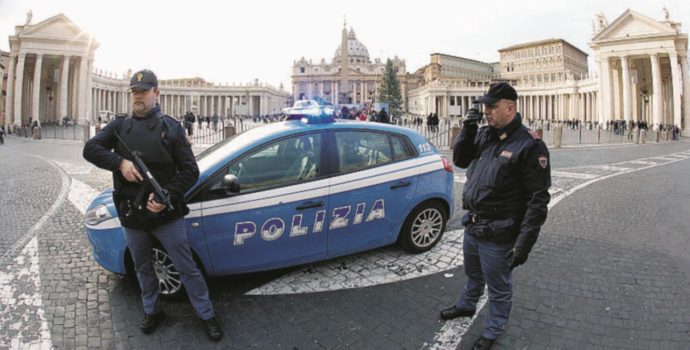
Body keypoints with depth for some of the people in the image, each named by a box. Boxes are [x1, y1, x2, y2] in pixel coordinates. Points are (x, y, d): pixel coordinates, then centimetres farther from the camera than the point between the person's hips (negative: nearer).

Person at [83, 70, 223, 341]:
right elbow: (90, 149, 0)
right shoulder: (120, 125, 7)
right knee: (143, 270, 20)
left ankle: (207, 316, 18)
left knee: (187, 268, 4)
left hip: (166, 214, -3)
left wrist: (167, 196, -21)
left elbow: (190, 171, -7)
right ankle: (152, 312, 41)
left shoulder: (171, 127, -3)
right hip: (131, 217, 4)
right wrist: (120, 163, -18)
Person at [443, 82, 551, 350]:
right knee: (473, 274, 30)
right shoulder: (484, 134, 3)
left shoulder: (529, 145, -18)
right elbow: (460, 160, 12)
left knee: (499, 289, 14)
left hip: (498, 235, -7)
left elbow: (538, 199, -19)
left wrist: (523, 244, -22)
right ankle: (466, 306, 54)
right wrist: (467, 129, -5)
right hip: (471, 226, 7)